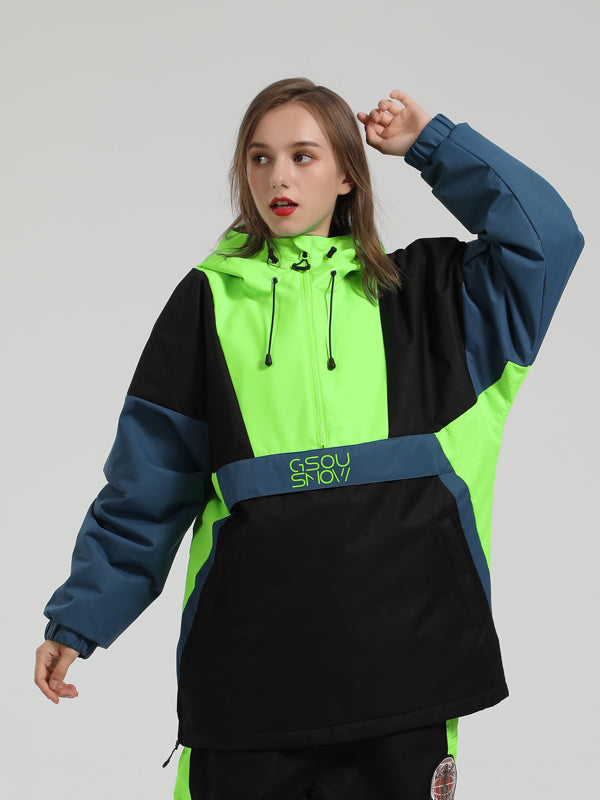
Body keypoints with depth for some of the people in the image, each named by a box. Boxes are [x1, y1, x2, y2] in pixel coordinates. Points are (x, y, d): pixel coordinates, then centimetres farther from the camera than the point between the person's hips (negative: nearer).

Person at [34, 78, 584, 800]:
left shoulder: (416, 290, 12)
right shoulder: (210, 300, 10)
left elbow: (546, 237, 0)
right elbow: (145, 486, 10)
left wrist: (432, 144, 4)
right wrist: (79, 619, 8)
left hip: (400, 638, 0)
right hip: (248, 652, 0)